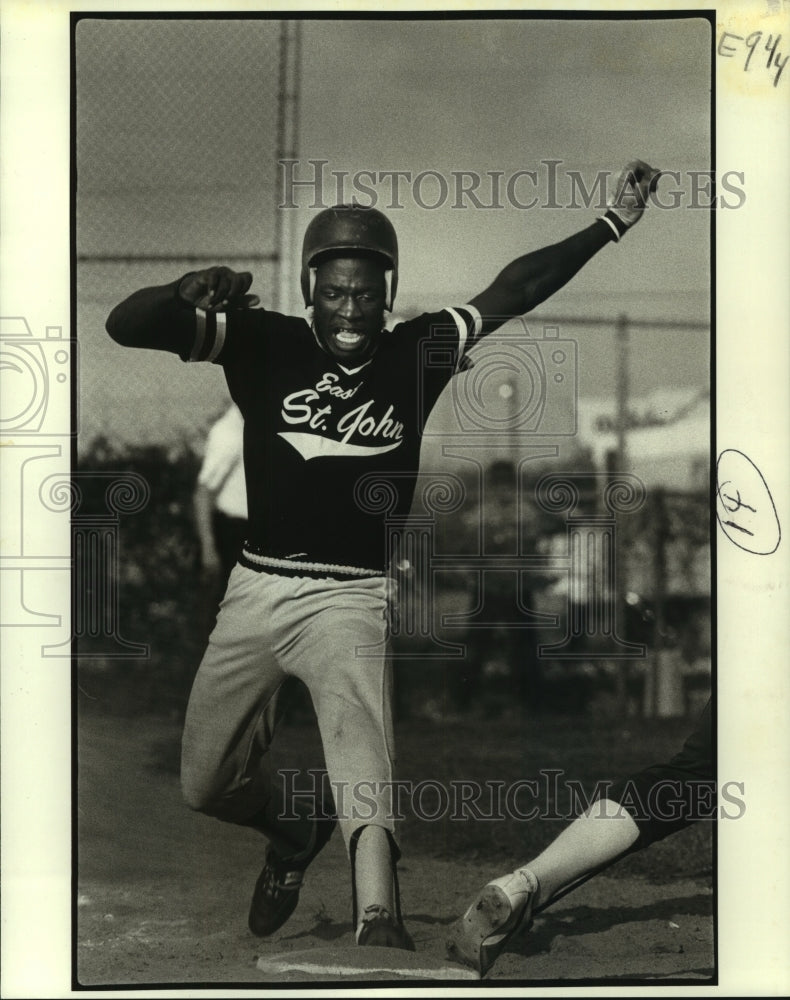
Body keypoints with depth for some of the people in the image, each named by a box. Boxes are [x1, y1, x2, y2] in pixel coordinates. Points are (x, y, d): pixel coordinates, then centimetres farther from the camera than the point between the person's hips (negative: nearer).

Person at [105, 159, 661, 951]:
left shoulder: (415, 354, 1)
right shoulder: (264, 344, -2)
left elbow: (511, 292, 2)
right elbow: (126, 325, -9)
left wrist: (611, 224, -1)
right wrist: (190, 292, -30)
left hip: (350, 597, -3)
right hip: (255, 589, 3)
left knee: (362, 760, -29)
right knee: (206, 785, 14)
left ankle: (379, 930, -41)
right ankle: (296, 830, 44)